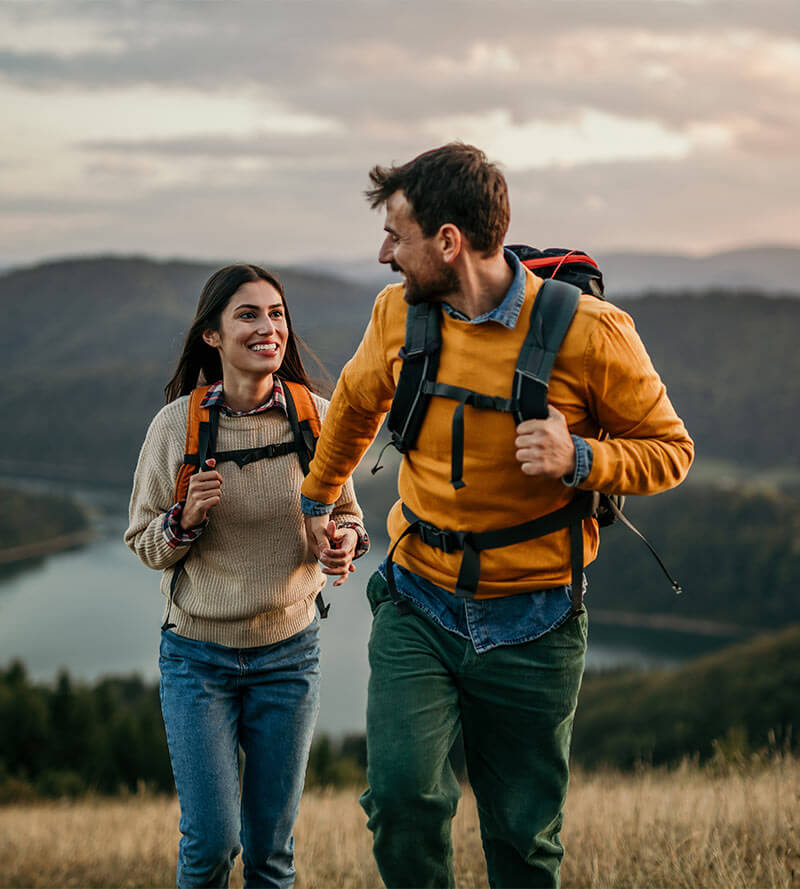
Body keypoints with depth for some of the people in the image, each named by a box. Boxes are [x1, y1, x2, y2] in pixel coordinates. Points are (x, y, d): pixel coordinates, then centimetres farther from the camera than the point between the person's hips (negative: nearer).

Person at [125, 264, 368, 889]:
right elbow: (143, 544, -1)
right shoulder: (175, 425, -10)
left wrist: (345, 539, -15)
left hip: (289, 652, 2)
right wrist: (185, 520, -21)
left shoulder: (315, 417, -6)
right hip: (198, 655, -1)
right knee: (212, 837, -4)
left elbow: (345, 514, 8)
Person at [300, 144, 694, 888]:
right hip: (417, 609, 2)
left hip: (531, 625, -2)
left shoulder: (586, 331, -14)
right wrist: (316, 498, 34)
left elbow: (669, 450, -4)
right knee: (401, 793, -19)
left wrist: (579, 459, -24)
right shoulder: (399, 312, -2)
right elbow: (356, 401, 20)